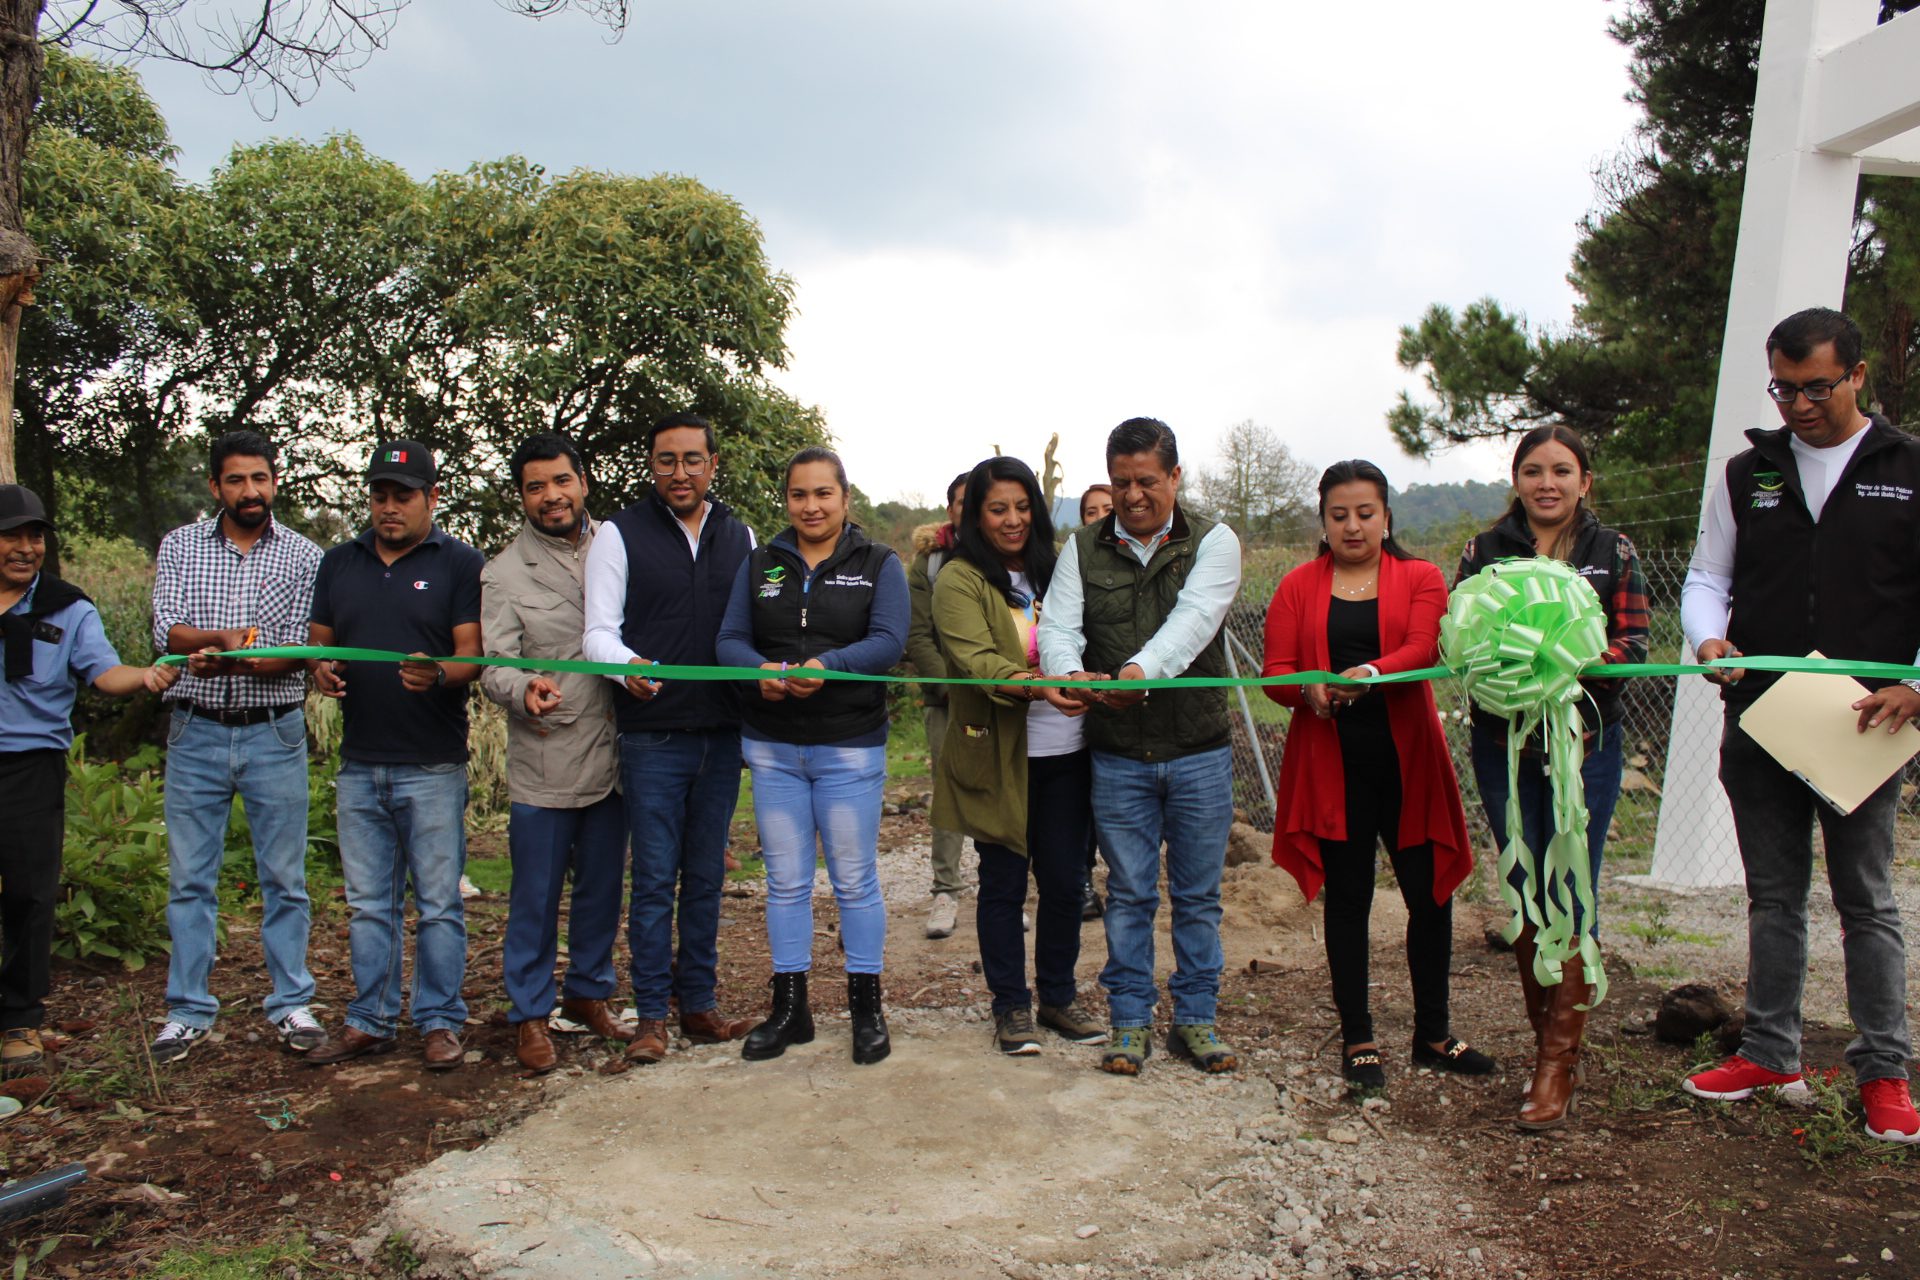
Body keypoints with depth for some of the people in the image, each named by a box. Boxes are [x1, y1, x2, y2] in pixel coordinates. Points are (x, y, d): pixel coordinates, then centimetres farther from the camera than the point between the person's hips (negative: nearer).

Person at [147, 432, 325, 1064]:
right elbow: (167, 632, -5)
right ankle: (188, 1009, 18)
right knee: (189, 878, 7)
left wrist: (230, 659, -23)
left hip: (275, 734, -1)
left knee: (284, 876, 5)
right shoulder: (180, 546, 6)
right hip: (196, 733, 1)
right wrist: (228, 636, -24)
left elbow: (301, 652, -7)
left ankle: (291, 1003, 16)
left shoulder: (303, 556, 0)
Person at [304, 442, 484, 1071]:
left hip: (433, 765, -4)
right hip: (359, 763, 4)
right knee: (369, 903, 11)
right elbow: (318, 640, 17)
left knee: (438, 903, 3)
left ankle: (440, 1021, 14)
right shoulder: (339, 564, 14)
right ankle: (370, 1020, 22)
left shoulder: (461, 564, 0)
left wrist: (438, 674, -27)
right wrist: (321, 670, -6)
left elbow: (474, 655, -6)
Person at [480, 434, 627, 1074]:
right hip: (542, 763, -3)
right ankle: (531, 1014, 18)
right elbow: (493, 664, -9)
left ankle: (589, 994, 31)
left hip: (610, 755, 3)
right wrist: (524, 689, -29)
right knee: (536, 896, 4)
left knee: (603, 888, 14)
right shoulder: (504, 572, 0)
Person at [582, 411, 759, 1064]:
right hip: (652, 737, -3)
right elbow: (599, 631, -6)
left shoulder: (740, 537, 12)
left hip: (722, 736, 3)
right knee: (655, 879, 1)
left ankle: (699, 1004, 22)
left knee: (706, 878, 11)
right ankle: (651, 1015, 12)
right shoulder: (620, 535, 1)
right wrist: (628, 666, -26)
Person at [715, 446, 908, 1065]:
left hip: (851, 747, -3)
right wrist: (762, 670, -21)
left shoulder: (878, 563, 1)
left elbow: (889, 641, -11)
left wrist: (828, 665, -29)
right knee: (786, 881, 10)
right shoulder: (760, 565, 9)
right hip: (772, 746, 3)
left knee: (855, 880, 4)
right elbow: (730, 639, 2)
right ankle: (789, 1007, 22)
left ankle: (867, 1008, 18)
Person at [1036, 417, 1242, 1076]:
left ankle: (1195, 1019, 24)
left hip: (1200, 753, -1)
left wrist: (1141, 670, -39)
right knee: (1129, 894, 9)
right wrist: (1068, 673, -32)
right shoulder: (1083, 548, 4)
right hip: (1117, 756, 1)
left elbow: (1192, 618, -20)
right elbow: (1057, 624, -8)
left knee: (1198, 895, 10)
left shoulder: (1212, 541, -3)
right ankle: (1130, 1021, 21)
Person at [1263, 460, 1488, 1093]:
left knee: (1430, 895, 6)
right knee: (1347, 900, 6)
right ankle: (1358, 1040, 17)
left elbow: (1423, 649, -12)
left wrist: (1372, 673, -32)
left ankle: (1432, 1033, 24)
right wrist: (1308, 689, -23)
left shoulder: (1420, 578, 6)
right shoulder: (1298, 588, 8)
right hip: (1330, 764, 0)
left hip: (1407, 760, 0)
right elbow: (1275, 671, 0)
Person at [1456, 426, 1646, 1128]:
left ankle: (1559, 1062, 1)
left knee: (1572, 894, -5)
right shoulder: (1484, 551, 6)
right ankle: (1548, 1040, 22)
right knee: (1525, 893, 8)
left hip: (1584, 742, -1)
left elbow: (1634, 644, -2)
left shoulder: (1612, 552, 5)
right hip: (1504, 742, 2)